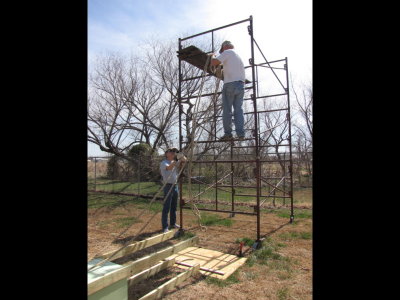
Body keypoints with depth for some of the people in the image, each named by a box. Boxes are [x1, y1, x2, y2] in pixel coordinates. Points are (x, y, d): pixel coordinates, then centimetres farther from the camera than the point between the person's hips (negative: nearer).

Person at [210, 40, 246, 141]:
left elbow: (214, 62, -8)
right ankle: (240, 133, -3)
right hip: (241, 85, 7)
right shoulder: (238, 56, 27)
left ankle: (228, 134, -4)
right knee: (238, 109, 4)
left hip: (230, 84, -6)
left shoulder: (227, 52, 2)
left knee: (227, 110, -2)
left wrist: (212, 56, 12)